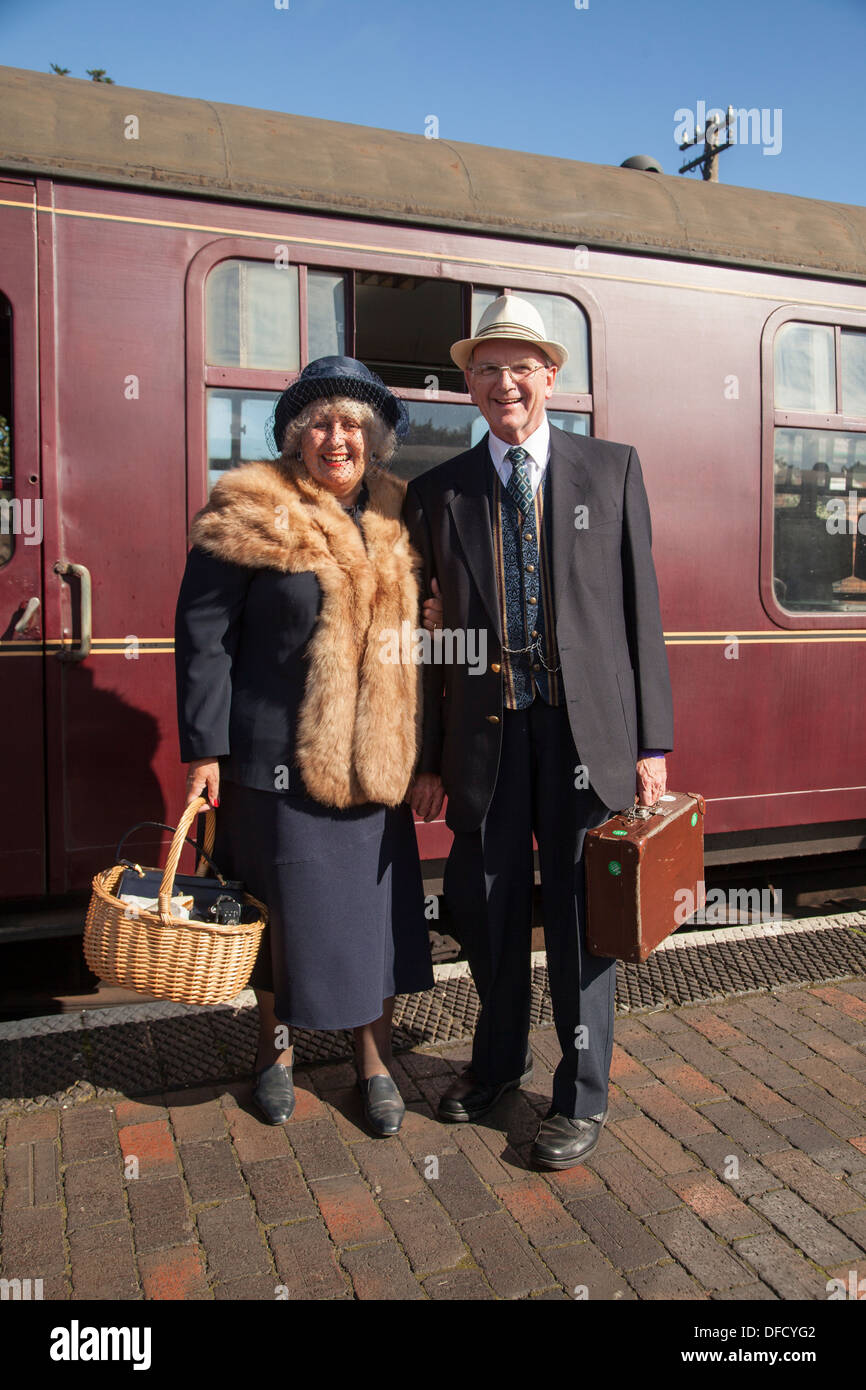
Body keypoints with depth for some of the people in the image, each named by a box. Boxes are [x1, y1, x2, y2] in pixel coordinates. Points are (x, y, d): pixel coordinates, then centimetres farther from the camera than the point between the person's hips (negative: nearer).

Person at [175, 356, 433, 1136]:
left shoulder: (395, 521, 9)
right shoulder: (251, 513, -6)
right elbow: (204, 632, -6)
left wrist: (418, 748, 13)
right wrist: (205, 748, -10)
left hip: (373, 762, 4)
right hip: (279, 758, -4)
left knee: (378, 908, 9)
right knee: (285, 911, 8)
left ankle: (374, 1060, 28)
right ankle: (276, 1050, 33)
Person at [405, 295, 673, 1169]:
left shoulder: (612, 470, 5)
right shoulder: (437, 493, 6)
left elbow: (640, 608, 2)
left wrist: (652, 740, -2)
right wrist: (428, 758, 4)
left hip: (587, 727, -1)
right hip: (485, 731, 2)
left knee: (579, 909, 7)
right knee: (484, 905, 12)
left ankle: (582, 1096, 27)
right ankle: (499, 1059, 39)